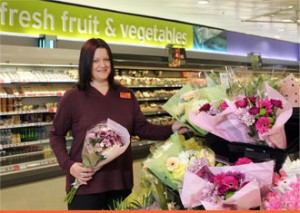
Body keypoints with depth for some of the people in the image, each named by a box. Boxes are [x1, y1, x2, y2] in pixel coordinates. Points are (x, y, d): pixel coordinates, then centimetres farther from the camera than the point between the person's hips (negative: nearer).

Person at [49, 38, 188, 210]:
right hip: (85, 183, -3)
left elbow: (141, 128, 6)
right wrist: (68, 165, -14)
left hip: (120, 180, 4)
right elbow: (56, 135, 1)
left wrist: (171, 130, -8)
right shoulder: (72, 97, -6)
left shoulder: (126, 95, 6)